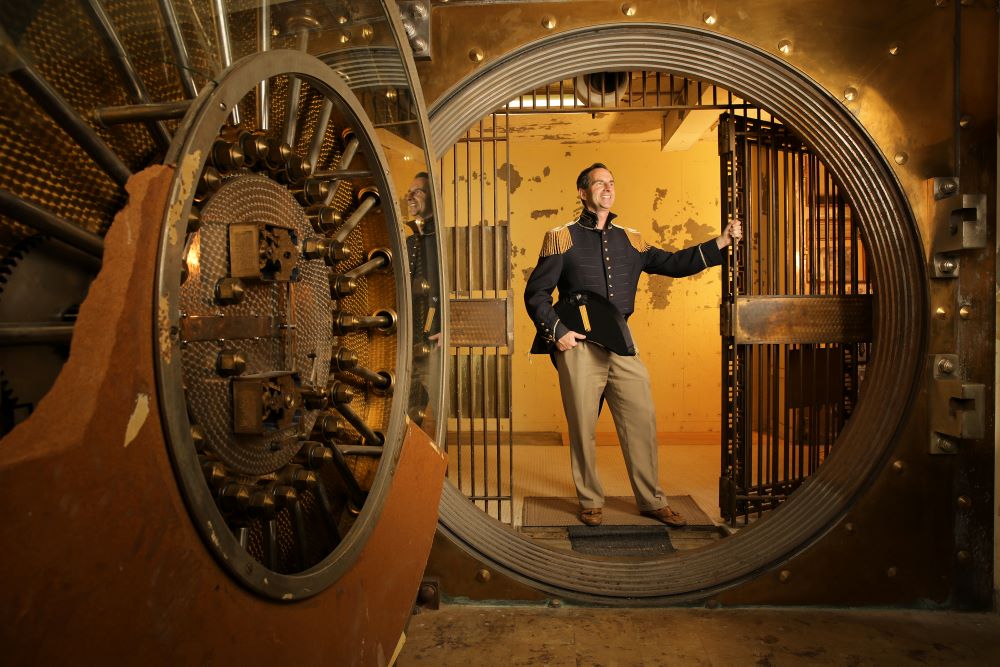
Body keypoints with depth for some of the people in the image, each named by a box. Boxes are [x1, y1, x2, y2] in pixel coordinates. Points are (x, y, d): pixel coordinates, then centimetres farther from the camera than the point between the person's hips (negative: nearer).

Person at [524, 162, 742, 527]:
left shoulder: (630, 240, 15)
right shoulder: (562, 238, 3)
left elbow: (673, 263, 15)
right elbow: (535, 292, 1)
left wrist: (722, 242, 7)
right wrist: (557, 332, -10)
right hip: (578, 345, -3)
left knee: (643, 421, 3)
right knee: (583, 428, 3)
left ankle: (652, 501, 18)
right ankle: (590, 502, 20)